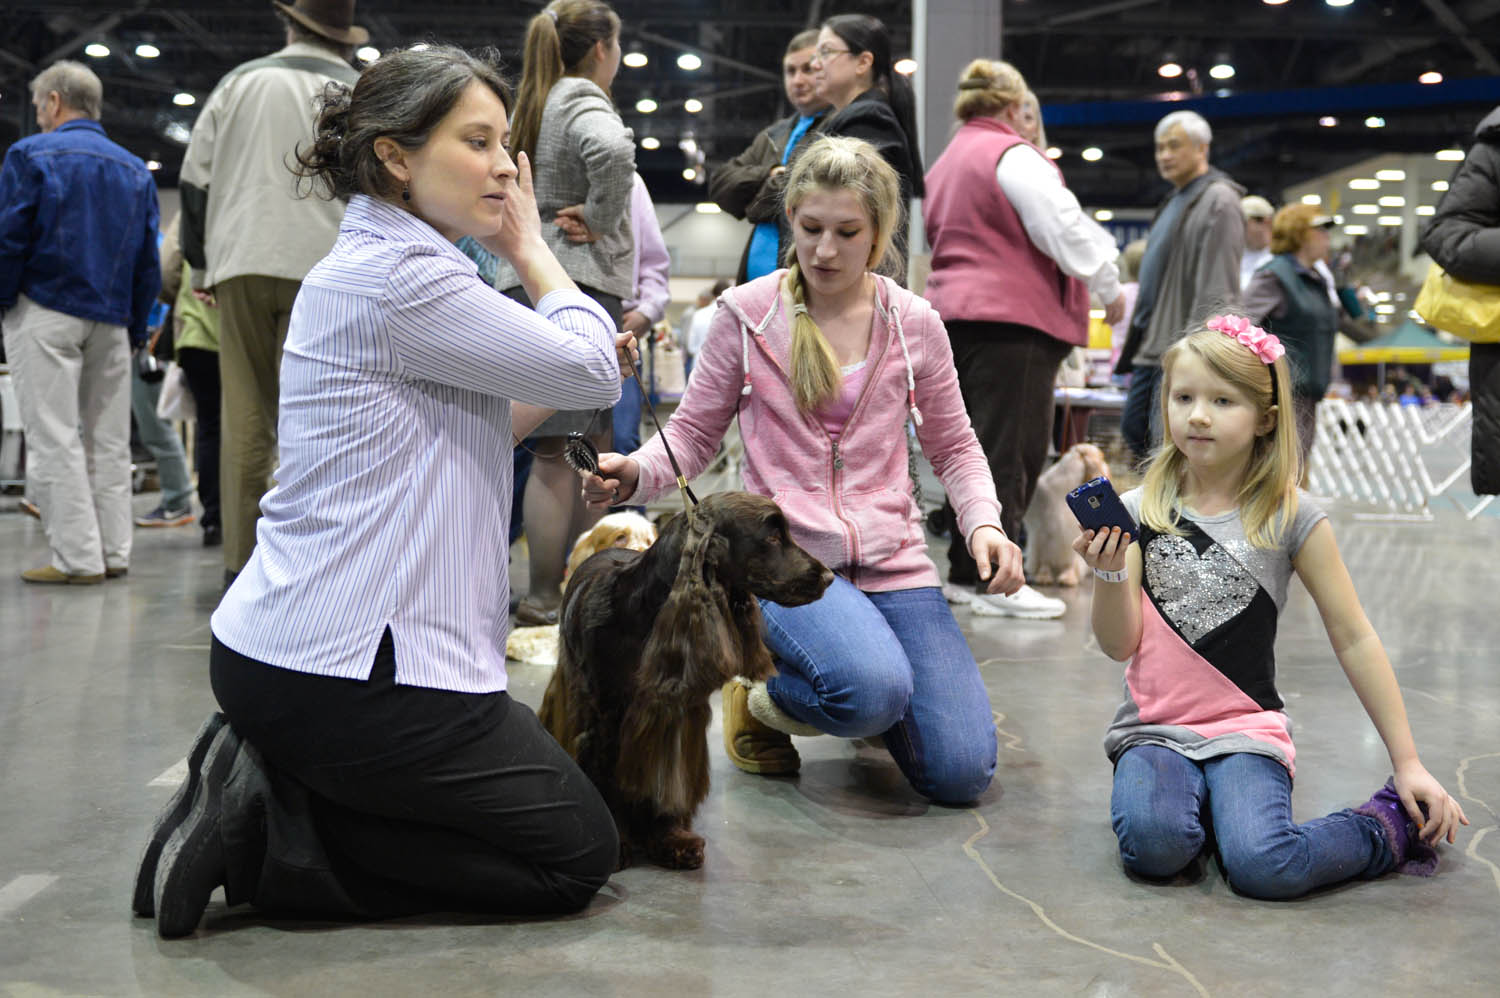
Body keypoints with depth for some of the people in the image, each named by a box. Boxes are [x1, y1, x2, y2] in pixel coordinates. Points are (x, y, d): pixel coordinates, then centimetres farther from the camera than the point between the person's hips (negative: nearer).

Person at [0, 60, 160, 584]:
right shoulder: (135, 170, 13)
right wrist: (135, 328, 17)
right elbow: (148, 261, 12)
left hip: (45, 313, -5)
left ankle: (78, 557, -5)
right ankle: (114, 553, 10)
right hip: (111, 320, 5)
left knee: (54, 438, -3)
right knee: (109, 439, 9)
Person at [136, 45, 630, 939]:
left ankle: (264, 790, 9)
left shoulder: (372, 265, 16)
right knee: (579, 856, 2)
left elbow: (451, 436, 21)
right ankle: (268, 833, -4)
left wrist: (545, 396, 9)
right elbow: (593, 371, -12)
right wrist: (531, 248, 3)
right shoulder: (397, 276, -17)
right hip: (345, 667, -10)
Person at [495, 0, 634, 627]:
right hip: (577, 284, -9)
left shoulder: (532, 106, 20)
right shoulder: (584, 101, -7)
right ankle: (544, 600, -1)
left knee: (591, 444, 14)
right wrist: (598, 218, -16)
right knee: (559, 451, -6)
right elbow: (612, 152, -29)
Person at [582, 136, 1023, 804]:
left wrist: (983, 522, -4)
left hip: (894, 561, 3)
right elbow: (693, 433, 4)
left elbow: (952, 446, 14)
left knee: (960, 774, -9)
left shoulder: (914, 325, 5)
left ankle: (867, 698, 24)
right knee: (874, 688, -34)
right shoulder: (747, 315, 0)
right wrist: (635, 473, -17)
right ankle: (763, 700, 1)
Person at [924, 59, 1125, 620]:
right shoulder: (1013, 155, -8)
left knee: (976, 448, 12)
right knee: (1010, 449, -7)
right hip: (1011, 318, -9)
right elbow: (1064, 230, -12)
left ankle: (964, 573, 15)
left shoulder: (946, 163, 20)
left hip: (953, 313, 9)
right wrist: (1109, 285, 1)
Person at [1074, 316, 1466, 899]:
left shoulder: (1290, 517, -2)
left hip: (1246, 732, -1)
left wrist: (1408, 763, 2)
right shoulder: (1138, 511, 3)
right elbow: (1119, 645, -1)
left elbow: (1354, 639, 2)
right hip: (1154, 730, 1)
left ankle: (1390, 828, 2)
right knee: (1152, 844, -30)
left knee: (1263, 867, -27)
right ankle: (1197, 804, 4)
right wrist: (1109, 572, -21)